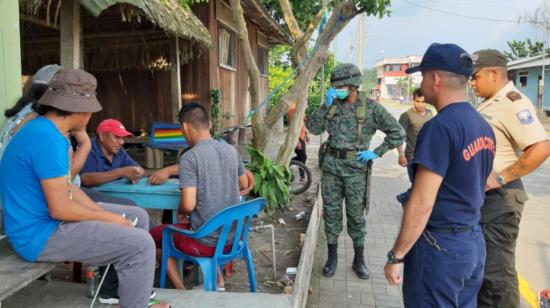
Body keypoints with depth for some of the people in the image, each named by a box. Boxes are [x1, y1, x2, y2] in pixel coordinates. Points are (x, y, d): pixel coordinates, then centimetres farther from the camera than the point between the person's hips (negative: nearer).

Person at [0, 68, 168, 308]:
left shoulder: (48, 130, 7)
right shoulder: (47, 138, -25)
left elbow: (66, 187, 10)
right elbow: (60, 209, -26)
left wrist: (106, 214, 0)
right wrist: (108, 218, -12)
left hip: (48, 217, 10)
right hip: (41, 234, -10)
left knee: (138, 217, 12)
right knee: (140, 244, -18)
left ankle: (134, 286, 24)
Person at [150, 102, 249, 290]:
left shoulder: (189, 157, -18)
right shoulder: (231, 150, 0)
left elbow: (188, 205, -23)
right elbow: (244, 184, 14)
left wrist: (180, 212, -1)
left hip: (206, 241, -6)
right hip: (232, 235, 6)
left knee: (154, 235, 19)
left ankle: (181, 291, 20)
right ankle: (218, 282, 32)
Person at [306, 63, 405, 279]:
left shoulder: (371, 107, -6)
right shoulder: (332, 105, 5)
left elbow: (397, 133, -4)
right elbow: (313, 128, -2)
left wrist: (376, 153, -8)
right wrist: (326, 105, -11)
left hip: (356, 167, -3)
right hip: (331, 165, 3)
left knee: (356, 215, 7)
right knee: (331, 212, 9)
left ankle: (359, 260, 24)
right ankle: (332, 258, 24)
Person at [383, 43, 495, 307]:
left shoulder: (440, 127, -20)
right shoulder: (483, 126, 7)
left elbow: (422, 204, -22)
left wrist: (396, 256, -15)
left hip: (440, 246, -8)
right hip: (474, 241, 9)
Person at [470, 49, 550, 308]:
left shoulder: (513, 102, -16)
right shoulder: (489, 103, 13)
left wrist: (501, 178, -24)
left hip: (498, 197, -10)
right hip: (479, 194, 10)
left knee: (496, 270, -1)